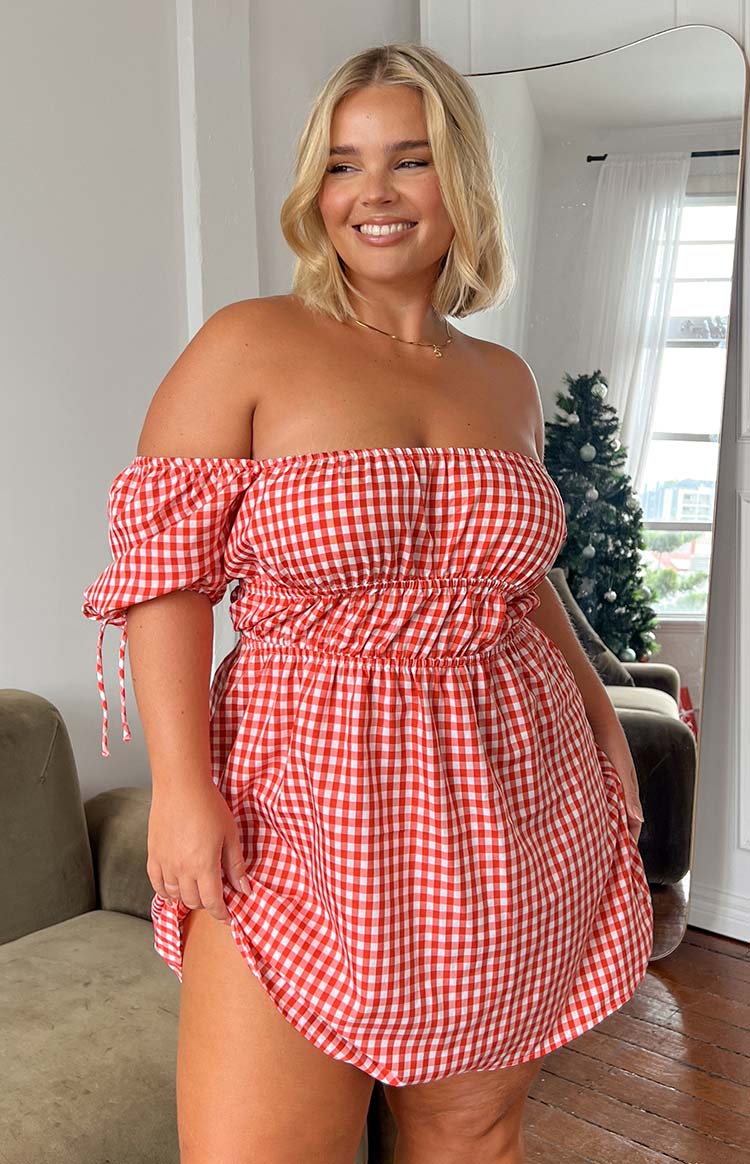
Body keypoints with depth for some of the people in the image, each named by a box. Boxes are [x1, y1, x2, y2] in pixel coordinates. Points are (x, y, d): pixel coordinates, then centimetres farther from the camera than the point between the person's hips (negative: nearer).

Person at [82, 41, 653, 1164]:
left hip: (512, 815, 5)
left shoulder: (506, 382, 11)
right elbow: (164, 567, -7)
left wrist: (601, 712, 15)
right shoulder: (248, 346, -3)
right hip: (305, 808, -4)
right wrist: (180, 780, -15)